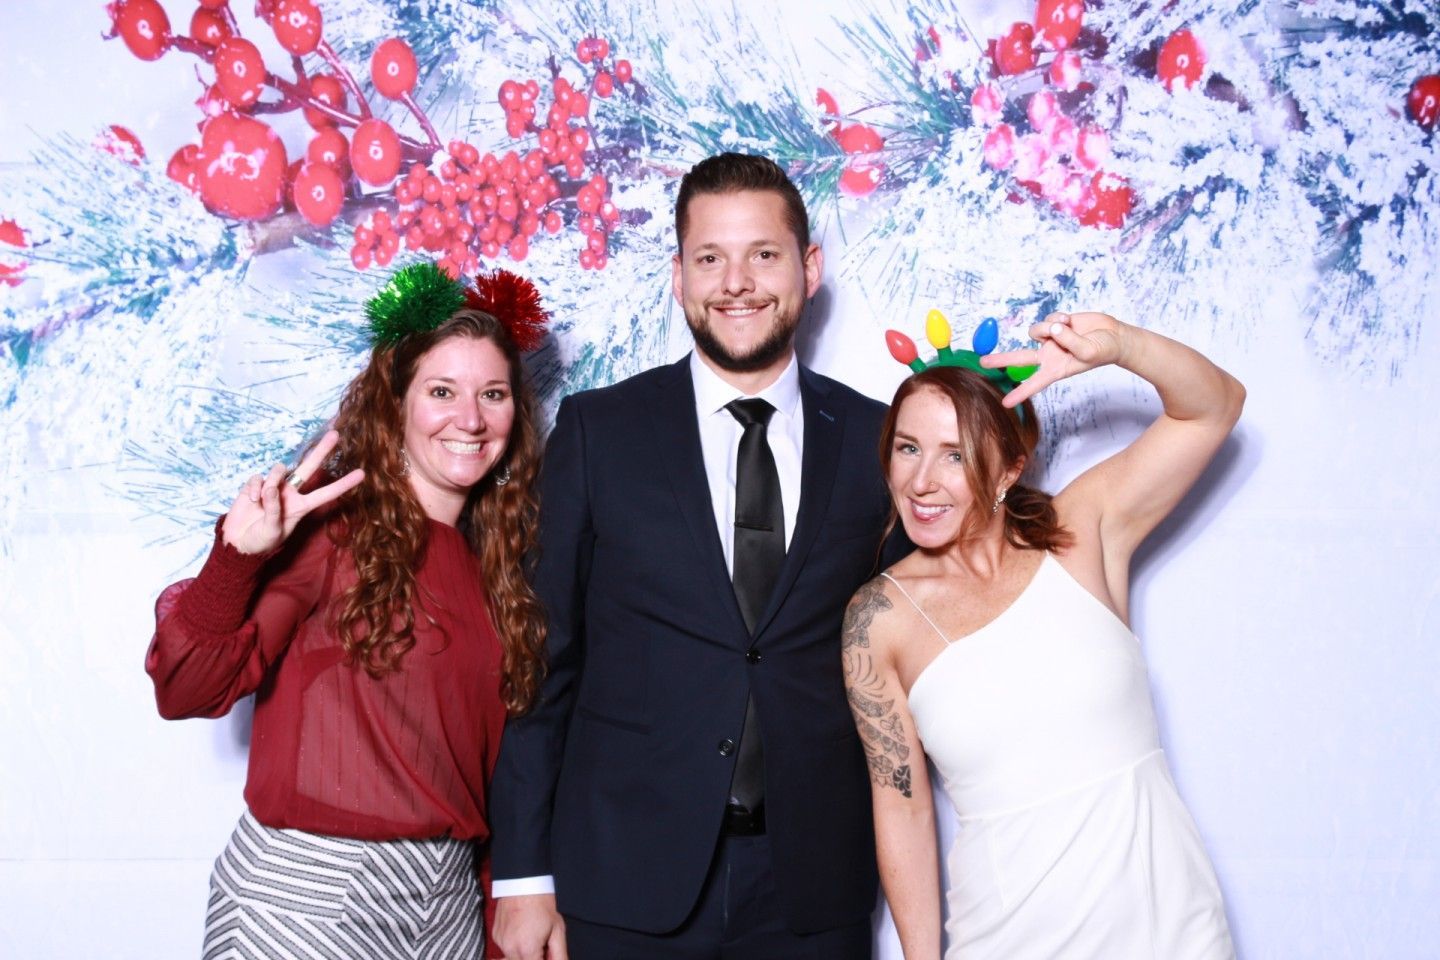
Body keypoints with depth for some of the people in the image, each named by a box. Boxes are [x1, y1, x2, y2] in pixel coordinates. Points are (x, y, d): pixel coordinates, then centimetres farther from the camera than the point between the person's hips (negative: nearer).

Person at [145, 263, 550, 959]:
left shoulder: (498, 554, 7)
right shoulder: (332, 526, -9)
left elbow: (482, 743, 11)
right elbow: (184, 691, -14)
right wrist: (235, 560, -28)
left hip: (448, 897, 5)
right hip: (305, 891, -5)